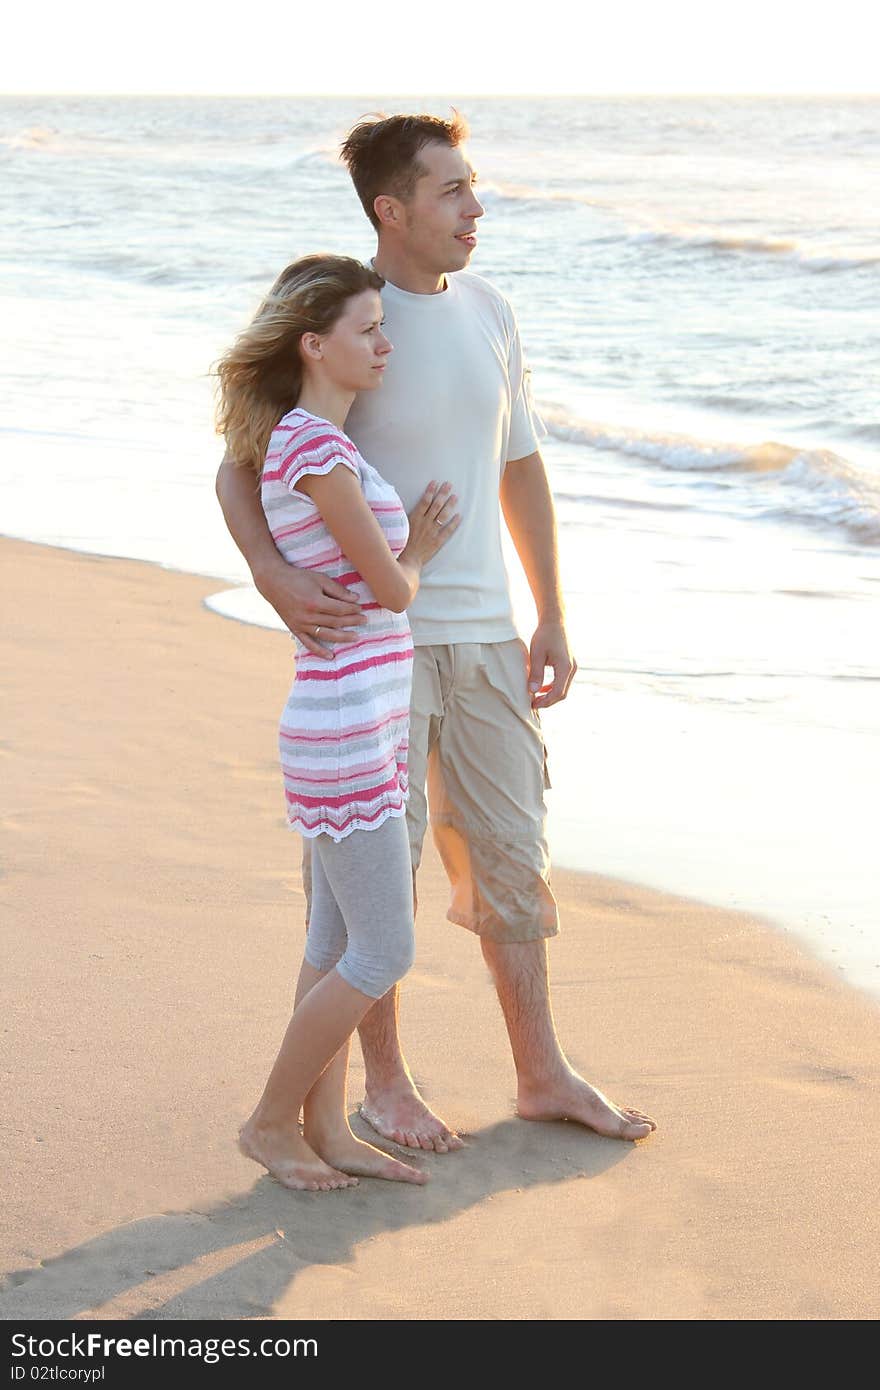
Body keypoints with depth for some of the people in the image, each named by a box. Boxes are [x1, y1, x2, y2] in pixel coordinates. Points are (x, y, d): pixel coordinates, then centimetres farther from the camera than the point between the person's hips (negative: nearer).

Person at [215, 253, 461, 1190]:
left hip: (359, 728, 10)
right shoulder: (317, 449, -18)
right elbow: (389, 587, -14)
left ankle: (326, 1129, 22)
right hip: (347, 734, -10)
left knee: (336, 945, 14)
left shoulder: (310, 440, 12)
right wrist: (418, 554, 7)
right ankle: (271, 1122, 12)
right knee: (382, 956, -1)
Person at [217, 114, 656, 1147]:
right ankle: (384, 1082, 19)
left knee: (508, 851, 10)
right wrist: (273, 576, -31)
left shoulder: (487, 313, 6)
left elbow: (521, 469, 14)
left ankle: (542, 1074, 21)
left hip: (480, 635, 6)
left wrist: (552, 621, 13)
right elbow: (237, 471, -12)